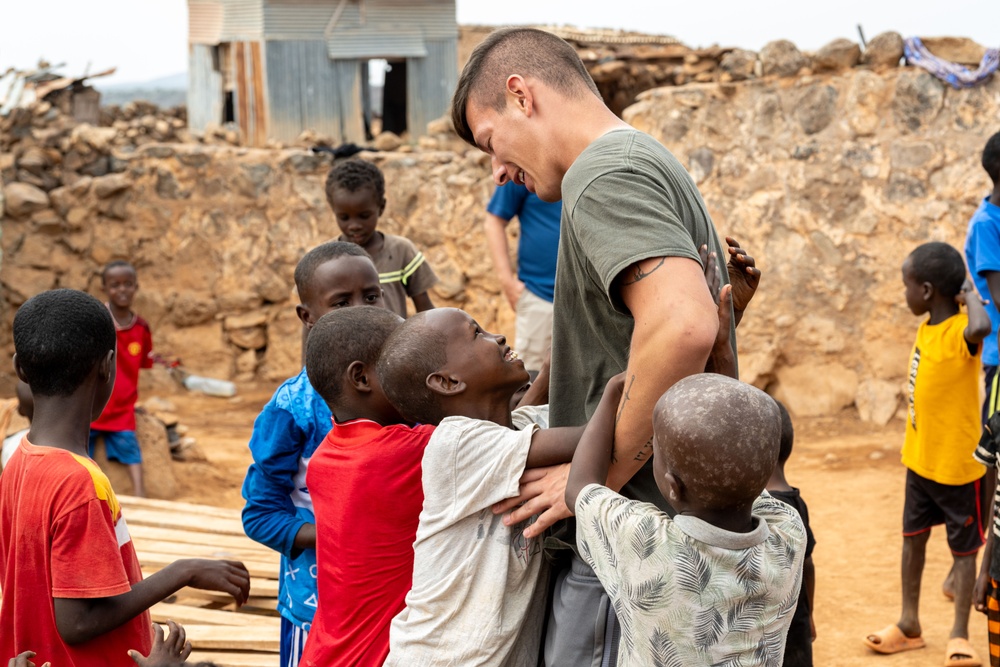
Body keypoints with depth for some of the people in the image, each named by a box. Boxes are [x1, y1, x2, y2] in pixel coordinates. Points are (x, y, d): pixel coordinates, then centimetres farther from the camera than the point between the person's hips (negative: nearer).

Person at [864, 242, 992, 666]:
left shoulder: (960, 332, -23)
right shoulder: (926, 327, 3)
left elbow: (982, 327, -48)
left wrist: (970, 294, -30)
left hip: (956, 463, -8)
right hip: (920, 459, 8)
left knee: (963, 547, 6)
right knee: (913, 536, 16)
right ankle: (909, 624, 28)